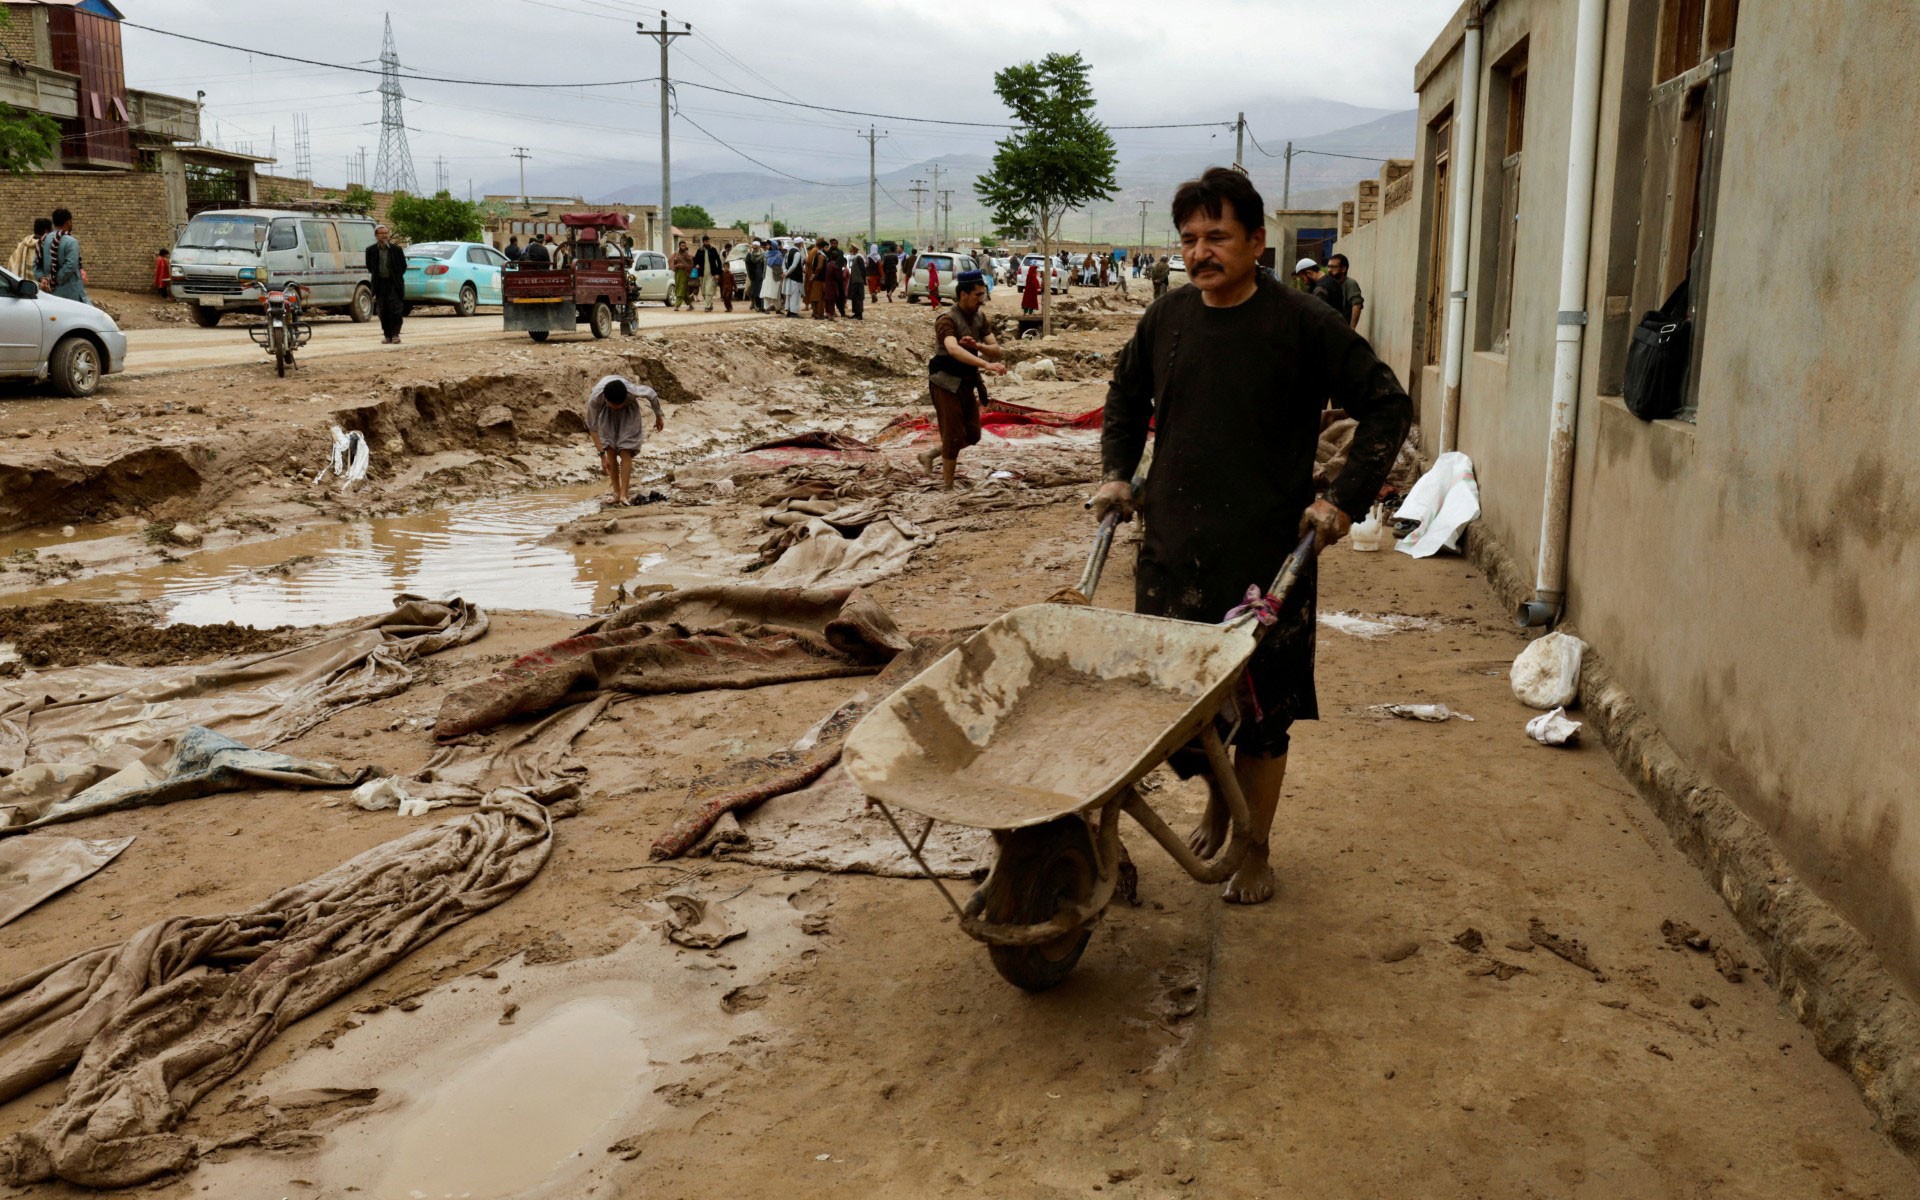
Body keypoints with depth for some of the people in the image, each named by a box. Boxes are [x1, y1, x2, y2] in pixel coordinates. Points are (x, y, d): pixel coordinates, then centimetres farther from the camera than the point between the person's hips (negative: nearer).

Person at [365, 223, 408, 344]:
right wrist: (375, 278, 11)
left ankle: (395, 334, 1)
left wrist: (397, 278, 8)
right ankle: (387, 335, 9)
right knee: (383, 312, 4)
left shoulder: (396, 250, -1)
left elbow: (403, 266, 8)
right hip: (380, 283, 2)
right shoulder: (371, 251, 2)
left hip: (394, 284, -2)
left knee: (395, 309, -7)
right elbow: (370, 267, 14)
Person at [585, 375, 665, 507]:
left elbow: (652, 395, -17)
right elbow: (592, 427, -26)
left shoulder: (633, 391, -40)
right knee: (610, 450, -8)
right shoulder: (594, 398, -38)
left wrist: (658, 417, 0)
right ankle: (617, 493, 1)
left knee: (625, 452, -14)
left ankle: (624, 495, -14)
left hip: (628, 413, -1)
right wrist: (602, 454, -29)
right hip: (606, 413, 1)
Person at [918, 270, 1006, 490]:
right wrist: (986, 365, -48)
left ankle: (930, 454, 32)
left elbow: (996, 350, 0)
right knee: (954, 437, -5)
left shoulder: (979, 317, 4)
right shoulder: (947, 319, -20)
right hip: (947, 383, -7)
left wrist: (977, 345, -22)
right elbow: (954, 350, -38)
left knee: (972, 436, 13)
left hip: (967, 383, 8)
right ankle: (947, 488, 8)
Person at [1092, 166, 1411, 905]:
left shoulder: (1302, 325, -8)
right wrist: (1117, 473, 12)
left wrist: (1346, 500, -9)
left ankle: (1254, 849, 23)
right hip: (1172, 547, 4)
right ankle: (1217, 803, 38)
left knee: (1262, 708, 5)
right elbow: (1126, 395, 24)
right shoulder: (1165, 320, 5)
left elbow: (1387, 406, -2)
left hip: (1266, 555, -4)